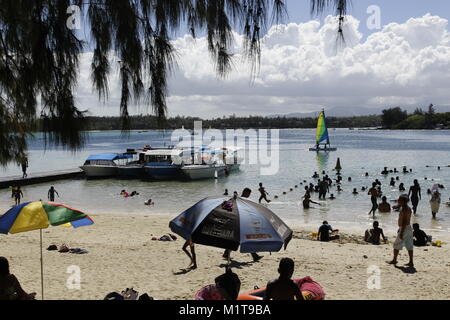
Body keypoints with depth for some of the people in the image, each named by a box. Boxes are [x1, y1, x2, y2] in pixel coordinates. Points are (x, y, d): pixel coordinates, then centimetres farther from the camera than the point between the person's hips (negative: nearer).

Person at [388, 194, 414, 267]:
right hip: (409, 228, 10)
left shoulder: (404, 209, -19)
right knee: (409, 246, 8)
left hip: (404, 229, -10)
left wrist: (401, 232, -23)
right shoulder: (408, 208, 12)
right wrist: (400, 228, 28)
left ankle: (394, 260, 15)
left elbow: (404, 222, -23)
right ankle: (411, 262, 10)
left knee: (396, 245, 4)